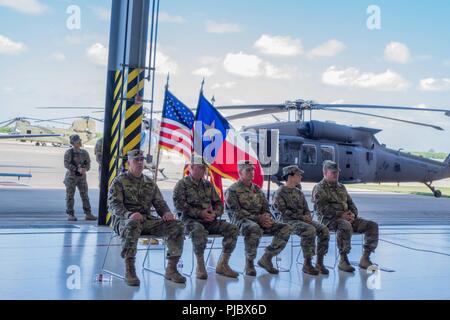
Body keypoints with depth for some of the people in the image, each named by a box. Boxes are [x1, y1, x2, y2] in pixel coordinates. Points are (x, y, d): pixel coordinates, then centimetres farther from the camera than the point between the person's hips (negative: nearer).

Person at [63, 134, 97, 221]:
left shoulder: (84, 152, 9)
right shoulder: (69, 152, -6)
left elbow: (88, 163, 10)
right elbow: (66, 164, -13)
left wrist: (85, 169, -12)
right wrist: (77, 169, -21)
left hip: (82, 177, 4)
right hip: (71, 176, -4)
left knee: (85, 195, 2)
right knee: (70, 196, -1)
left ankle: (88, 214, 7)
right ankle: (71, 215, 6)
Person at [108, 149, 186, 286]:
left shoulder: (150, 183, 20)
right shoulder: (119, 181, 2)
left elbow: (159, 202, 18)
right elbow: (113, 204, -10)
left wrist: (166, 212, -7)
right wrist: (129, 214, -29)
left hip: (147, 220, 5)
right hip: (124, 219, -5)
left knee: (177, 225, -14)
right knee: (133, 225, -43)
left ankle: (171, 269, -9)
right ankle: (129, 270, -38)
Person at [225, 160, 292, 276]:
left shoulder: (257, 189, 20)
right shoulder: (232, 190, -1)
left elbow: (266, 208, 17)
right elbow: (236, 212, -12)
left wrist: (267, 217, -8)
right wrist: (258, 218, -19)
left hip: (260, 221, 7)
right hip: (241, 221, -6)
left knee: (286, 228, -13)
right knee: (255, 229, -42)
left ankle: (266, 258, -5)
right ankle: (249, 263, -22)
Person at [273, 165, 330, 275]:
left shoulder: (299, 193, 21)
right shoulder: (280, 193, -2)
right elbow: (284, 211, -11)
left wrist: (308, 216, -4)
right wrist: (301, 217, -16)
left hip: (303, 220, 7)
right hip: (289, 221, -7)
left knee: (324, 230, -17)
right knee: (310, 230, -34)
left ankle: (320, 262, -12)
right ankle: (307, 264, -25)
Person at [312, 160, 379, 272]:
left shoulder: (341, 187, 23)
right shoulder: (319, 188, -1)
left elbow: (351, 203, 22)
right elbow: (322, 209, -13)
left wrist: (353, 214, -1)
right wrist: (340, 214, -18)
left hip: (347, 218, 7)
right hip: (330, 220, -7)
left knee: (372, 225, -9)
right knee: (345, 226, -41)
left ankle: (365, 259, -8)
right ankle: (343, 260, -29)